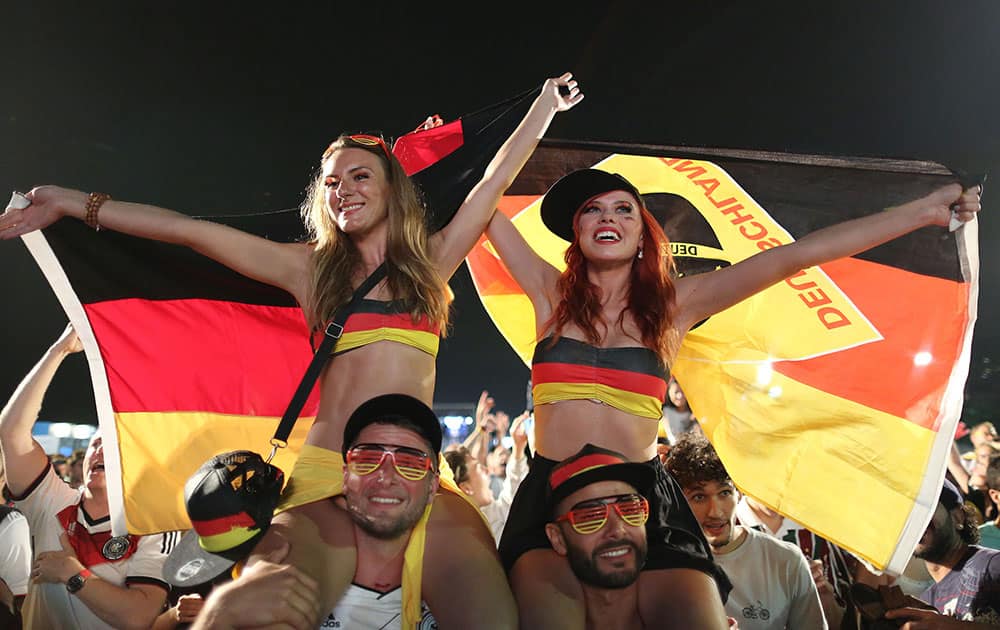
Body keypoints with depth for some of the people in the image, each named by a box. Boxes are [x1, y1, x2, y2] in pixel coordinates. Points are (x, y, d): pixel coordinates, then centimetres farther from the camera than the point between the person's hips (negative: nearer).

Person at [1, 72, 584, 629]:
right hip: (327, 478, 0)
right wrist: (72, 202, 13)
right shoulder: (311, 267, 15)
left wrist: (547, 101, 34)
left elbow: (498, 177, 25)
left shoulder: (431, 260, 18)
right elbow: (188, 229, 12)